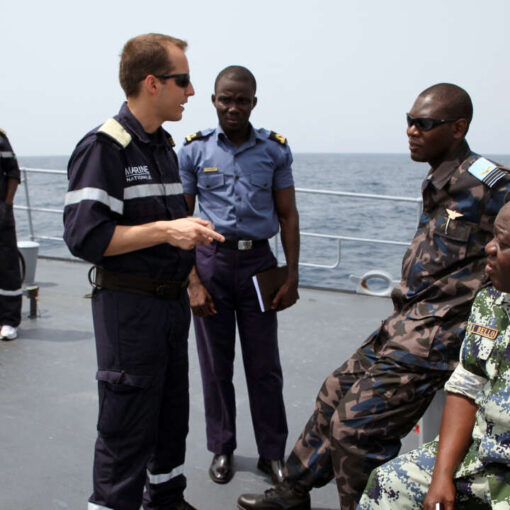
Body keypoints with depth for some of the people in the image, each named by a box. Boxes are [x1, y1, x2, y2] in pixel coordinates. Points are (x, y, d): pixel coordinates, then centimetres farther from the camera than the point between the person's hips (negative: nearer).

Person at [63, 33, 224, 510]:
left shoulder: (164, 145, 12)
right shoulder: (104, 147, -16)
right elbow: (85, 236, -23)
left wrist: (190, 232, 7)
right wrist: (165, 230, -24)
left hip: (172, 300, 9)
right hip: (128, 305, -9)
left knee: (172, 413, 21)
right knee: (127, 430, -1)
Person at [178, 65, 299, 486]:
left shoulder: (275, 149, 3)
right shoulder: (194, 150, 0)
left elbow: (288, 216, 6)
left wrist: (292, 277, 0)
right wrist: (193, 283, -7)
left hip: (258, 262, 1)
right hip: (211, 262, 0)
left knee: (264, 366, 6)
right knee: (216, 365, 8)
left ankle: (273, 452, 20)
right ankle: (222, 450, 24)